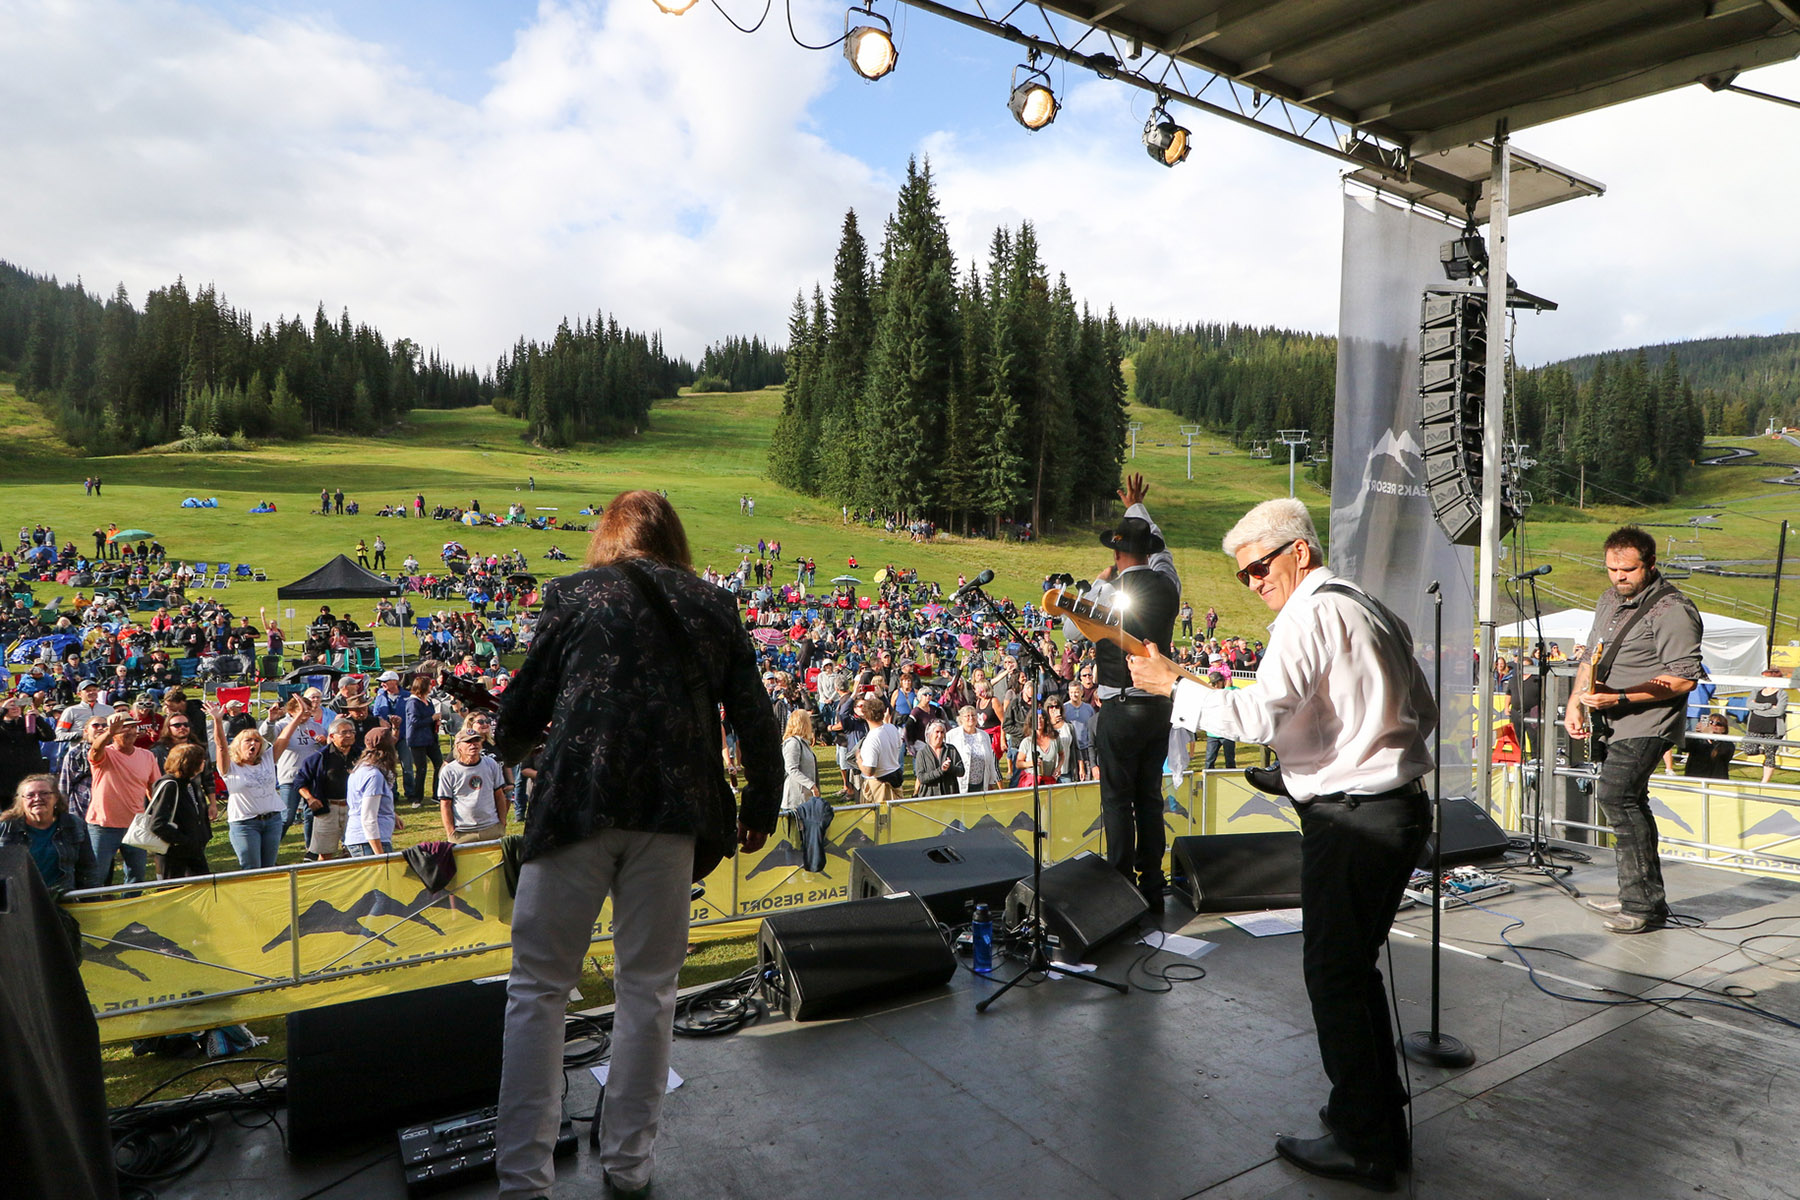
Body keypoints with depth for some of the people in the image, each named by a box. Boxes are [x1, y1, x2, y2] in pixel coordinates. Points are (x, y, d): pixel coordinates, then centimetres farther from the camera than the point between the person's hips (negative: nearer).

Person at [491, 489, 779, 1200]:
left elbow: (524, 705, 7)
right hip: (673, 813, 2)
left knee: (539, 986, 9)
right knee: (648, 988, 13)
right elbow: (754, 718, 9)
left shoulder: (575, 595, 7)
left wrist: (511, 748, 30)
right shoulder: (713, 606, 12)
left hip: (578, 801, -2)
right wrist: (762, 803, 22)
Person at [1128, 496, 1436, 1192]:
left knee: (1333, 975, 2)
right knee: (1357, 967, 19)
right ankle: (1384, 1126, 31)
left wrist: (1172, 685, -15)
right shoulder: (1374, 610, 14)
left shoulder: (1311, 614, -15)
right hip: (1401, 808, 10)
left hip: (1349, 821, -10)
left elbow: (1260, 717, -24)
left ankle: (1360, 1145, 15)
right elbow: (1422, 711, 19)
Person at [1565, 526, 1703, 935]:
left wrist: (1621, 697, -24)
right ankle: (1637, 899, 25)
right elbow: (1590, 656, 21)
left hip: (1646, 725, -9)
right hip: (1613, 724, 9)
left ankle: (1645, 905, -9)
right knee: (1628, 803, 14)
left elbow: (1684, 679, -19)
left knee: (1615, 796, -18)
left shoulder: (1672, 610, -14)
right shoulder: (1609, 601, 14)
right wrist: (1575, 703, 8)